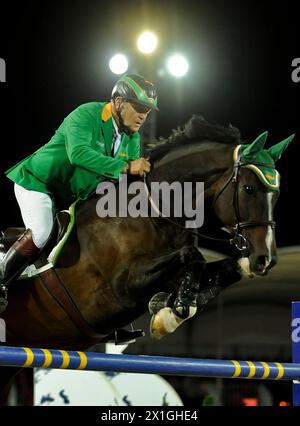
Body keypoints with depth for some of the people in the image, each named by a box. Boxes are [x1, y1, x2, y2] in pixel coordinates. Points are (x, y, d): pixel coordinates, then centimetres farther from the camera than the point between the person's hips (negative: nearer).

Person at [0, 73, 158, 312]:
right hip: (38, 181, -9)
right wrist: (125, 166, -47)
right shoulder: (86, 115, -24)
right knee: (39, 235, -26)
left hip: (73, 196, 9)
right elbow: (78, 153, -42)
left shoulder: (132, 139, 1)